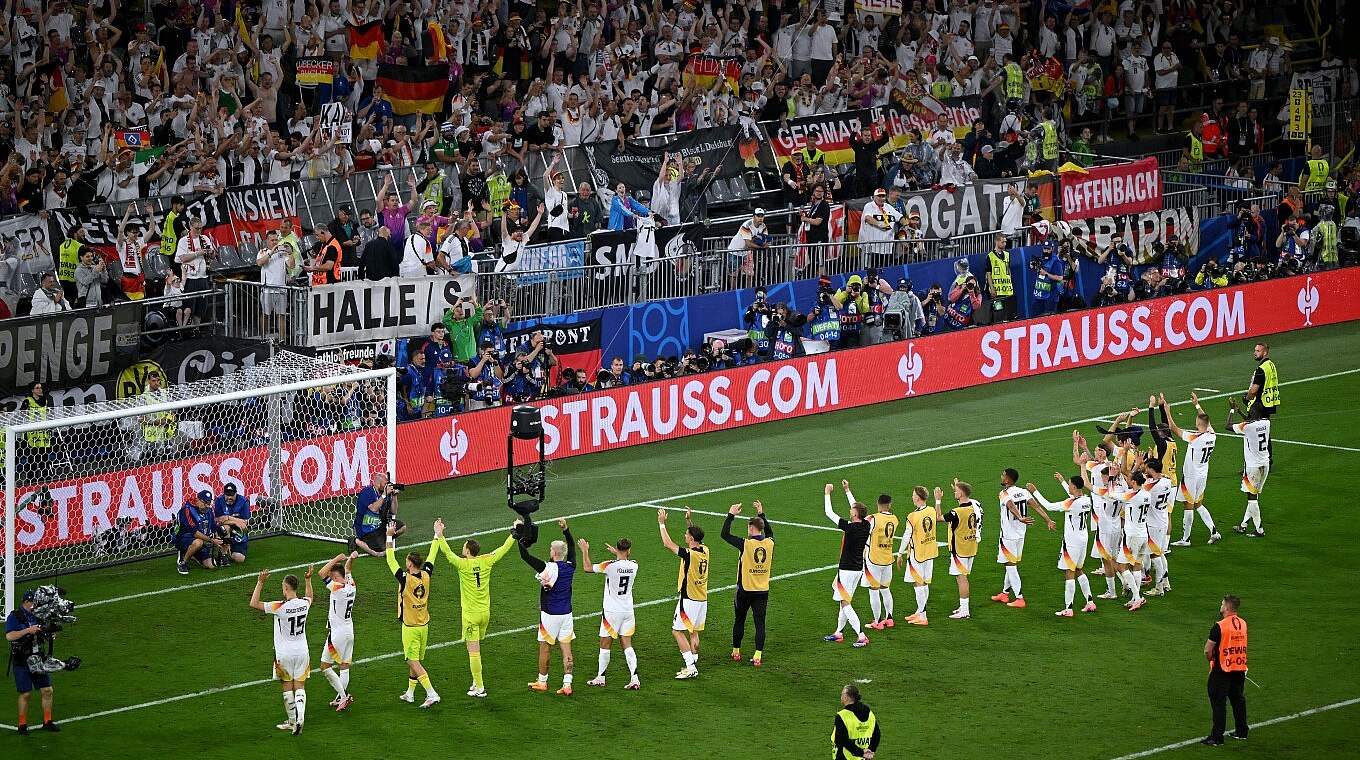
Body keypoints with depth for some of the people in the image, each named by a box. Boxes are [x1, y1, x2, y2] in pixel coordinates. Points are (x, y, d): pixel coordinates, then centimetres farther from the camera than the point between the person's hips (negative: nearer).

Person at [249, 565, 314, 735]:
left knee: (287, 687, 10)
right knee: (300, 686, 7)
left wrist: (260, 583, -16)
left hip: (284, 654, -4)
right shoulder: (304, 603, -6)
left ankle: (292, 720, 17)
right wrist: (308, 579, 29)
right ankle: (300, 716, -11)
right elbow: (309, 597, 23)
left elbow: (254, 604, -16)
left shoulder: (280, 607, -22)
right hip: (302, 651, 4)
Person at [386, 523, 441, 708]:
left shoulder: (405, 579, -20)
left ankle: (432, 694, -17)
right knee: (415, 661, 17)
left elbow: (391, 561, -13)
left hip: (410, 627, -7)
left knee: (413, 662, -7)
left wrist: (390, 537, -6)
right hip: (424, 625, 7)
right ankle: (410, 693, 27)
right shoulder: (426, 576, -4)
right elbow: (430, 559, 13)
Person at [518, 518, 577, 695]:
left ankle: (542, 682, 20)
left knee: (545, 647, 9)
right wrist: (565, 529, 25)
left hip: (550, 614, -5)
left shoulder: (548, 568, -17)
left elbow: (525, 556, -15)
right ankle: (567, 684, 0)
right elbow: (572, 547, 20)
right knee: (566, 649, 4)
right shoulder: (570, 567, -1)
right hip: (566, 613, 5)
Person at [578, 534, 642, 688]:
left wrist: (585, 551, 8)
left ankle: (600, 677, 17)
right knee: (627, 644, 6)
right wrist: (616, 553, 37)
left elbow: (587, 568, -6)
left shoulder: (610, 565, -17)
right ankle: (634, 679, -3)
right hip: (628, 610, 4)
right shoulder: (633, 565, -2)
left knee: (605, 645, 8)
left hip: (612, 611, -4)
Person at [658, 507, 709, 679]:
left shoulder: (689, 554, -21)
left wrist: (662, 523, -7)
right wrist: (689, 520, 24)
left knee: (678, 631, -2)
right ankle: (693, 666, 18)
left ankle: (690, 666, -10)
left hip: (689, 599, -8)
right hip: (702, 599, 8)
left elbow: (668, 544, -16)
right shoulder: (705, 551, 2)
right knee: (694, 632, 16)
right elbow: (696, 536, 25)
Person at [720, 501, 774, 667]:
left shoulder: (746, 544, -16)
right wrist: (761, 514, 29)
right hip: (763, 591, 3)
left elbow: (725, 534, -6)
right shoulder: (769, 543, -3)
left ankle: (736, 652, 24)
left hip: (745, 589, -3)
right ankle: (758, 656, -8)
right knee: (760, 623, 1)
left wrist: (731, 515, 2)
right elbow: (769, 532, 23)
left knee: (739, 621, 14)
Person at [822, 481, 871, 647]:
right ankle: (838, 633, 28)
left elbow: (829, 513, -14)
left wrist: (827, 494, -1)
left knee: (845, 603, -4)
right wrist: (847, 490, 25)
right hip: (858, 569, 8)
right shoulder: (866, 526, -2)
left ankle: (861, 636, -11)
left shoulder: (850, 527, -22)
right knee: (845, 601, 19)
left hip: (847, 570, -8)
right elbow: (856, 507, 17)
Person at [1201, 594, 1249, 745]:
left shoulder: (1219, 626, -18)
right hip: (1240, 669, 6)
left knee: (1218, 703, 0)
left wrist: (1210, 659, 6)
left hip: (1222, 671, -6)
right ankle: (1241, 731, 27)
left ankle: (1217, 736, 0)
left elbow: (1208, 651, -15)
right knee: (1238, 699, 18)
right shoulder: (1243, 624, 3)